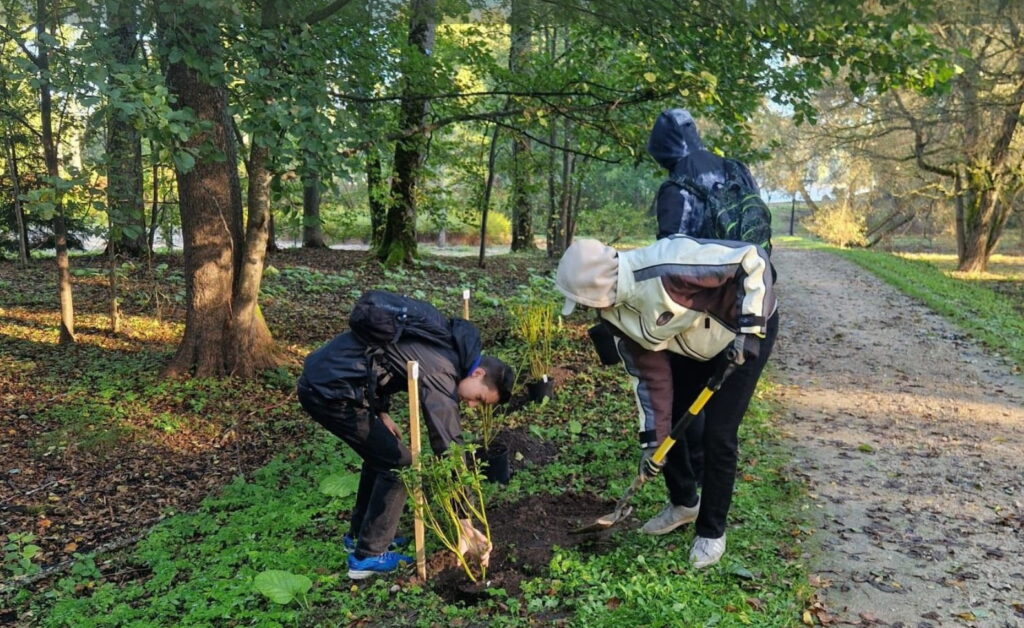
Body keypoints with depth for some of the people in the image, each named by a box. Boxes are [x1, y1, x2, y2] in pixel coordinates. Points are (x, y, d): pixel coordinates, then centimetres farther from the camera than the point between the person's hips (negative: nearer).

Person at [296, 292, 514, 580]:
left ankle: (359, 535, 32)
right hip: (331, 391, -10)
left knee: (381, 453, 20)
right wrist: (465, 524, -13)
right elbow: (449, 449, -17)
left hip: (318, 375, 10)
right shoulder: (441, 371, -15)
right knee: (398, 462, -1)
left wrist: (381, 413, 11)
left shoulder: (444, 345, 13)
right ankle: (368, 556, 8)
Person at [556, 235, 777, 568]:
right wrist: (651, 440, -5)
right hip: (698, 347, 7)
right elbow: (650, 375, -5)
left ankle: (712, 531, 13)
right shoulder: (617, 314, -14)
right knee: (665, 424, 7)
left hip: (748, 334, -7)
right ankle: (684, 503, 32)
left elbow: (752, 257, -31)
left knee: (717, 434, -8)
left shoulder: (668, 268, -39)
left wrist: (750, 326, -31)